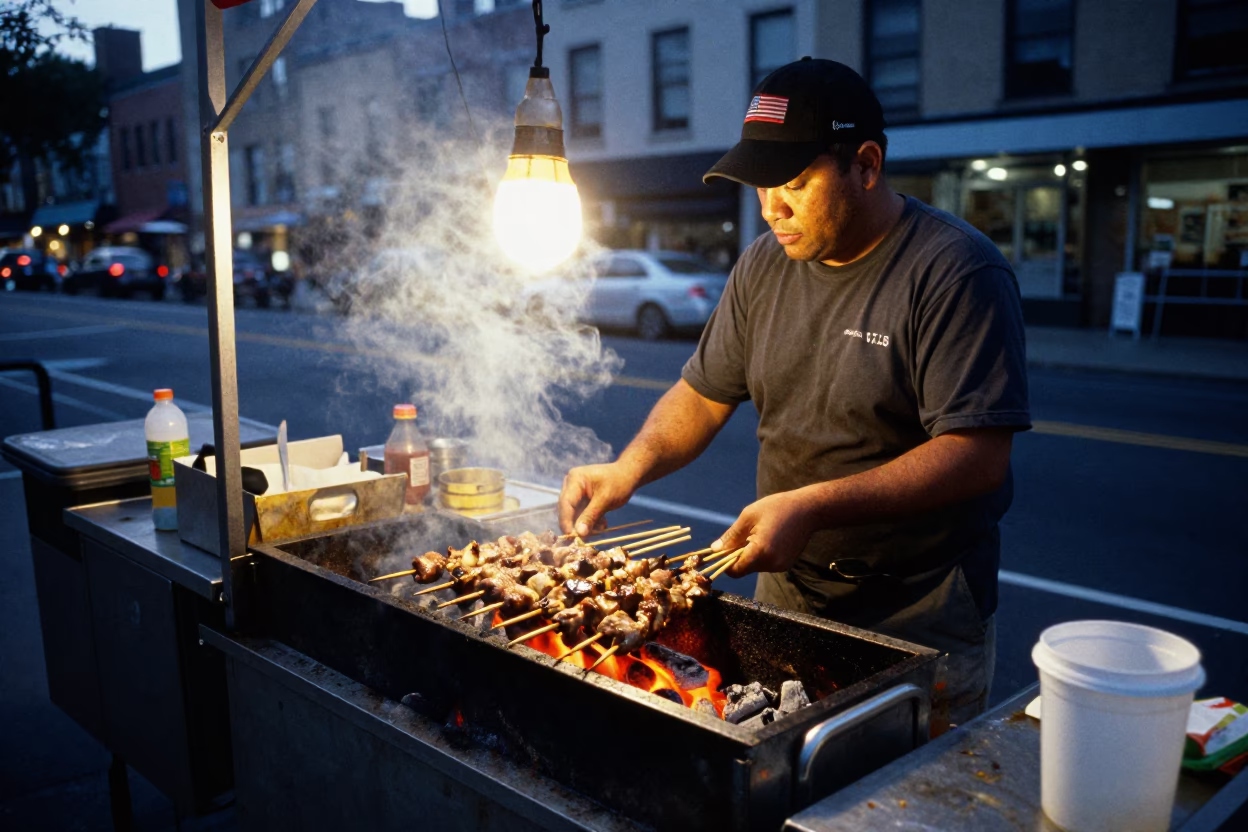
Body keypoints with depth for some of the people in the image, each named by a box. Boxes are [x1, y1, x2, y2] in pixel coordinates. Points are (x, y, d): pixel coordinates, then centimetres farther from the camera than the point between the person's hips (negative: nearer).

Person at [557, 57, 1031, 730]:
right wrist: (631, 465, -9)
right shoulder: (764, 266, 4)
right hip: (785, 594, 6)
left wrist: (813, 506, -30)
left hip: (920, 623, -5)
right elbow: (703, 394, 9)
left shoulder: (957, 271, -17)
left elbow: (979, 455, -23)